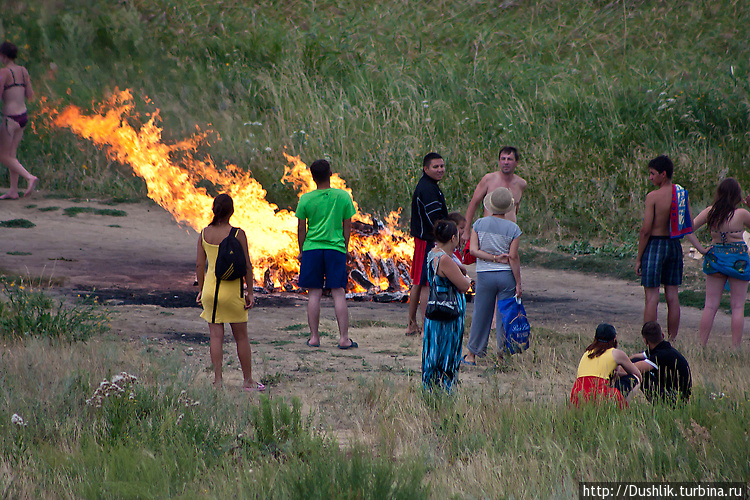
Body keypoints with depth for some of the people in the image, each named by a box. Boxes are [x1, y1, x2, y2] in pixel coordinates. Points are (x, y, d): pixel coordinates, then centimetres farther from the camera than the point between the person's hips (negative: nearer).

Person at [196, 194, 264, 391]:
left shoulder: (205, 233, 0)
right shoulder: (237, 234, -11)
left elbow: (199, 265, 4)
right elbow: (247, 265, -10)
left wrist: (201, 290, 14)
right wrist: (250, 292, -2)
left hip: (210, 288, 3)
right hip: (232, 290, -3)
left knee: (216, 336, 5)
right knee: (241, 337, 8)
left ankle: (217, 380, 1)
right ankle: (248, 381, 14)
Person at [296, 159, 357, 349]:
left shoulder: (306, 199, -4)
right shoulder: (343, 196, -2)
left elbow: (301, 228, 2)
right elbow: (347, 226, 5)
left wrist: (301, 251, 14)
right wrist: (345, 248, 17)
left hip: (312, 248, 0)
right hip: (336, 248, 0)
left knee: (314, 293, 5)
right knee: (339, 293, 2)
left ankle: (314, 337, 6)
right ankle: (344, 338, -1)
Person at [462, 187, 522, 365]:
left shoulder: (479, 224, -1)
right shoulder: (513, 228, -7)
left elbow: (473, 250, -8)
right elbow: (513, 257, -9)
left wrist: (494, 258, -8)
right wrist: (518, 284, -5)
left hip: (485, 275, 2)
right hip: (506, 275, -2)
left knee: (481, 314, 11)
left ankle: (472, 355, 18)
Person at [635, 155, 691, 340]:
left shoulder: (653, 196, -15)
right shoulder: (683, 194, 3)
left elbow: (646, 230, -14)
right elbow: (690, 226, 8)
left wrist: (638, 258, -7)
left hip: (655, 244, -6)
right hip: (675, 246, 6)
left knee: (651, 297, -2)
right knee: (672, 295, 11)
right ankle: (672, 341, 15)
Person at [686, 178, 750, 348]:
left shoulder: (710, 212, -2)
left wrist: (700, 248, -2)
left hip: (715, 257, 4)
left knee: (710, 306, 9)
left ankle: (701, 345, 7)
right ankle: (735, 348, 3)